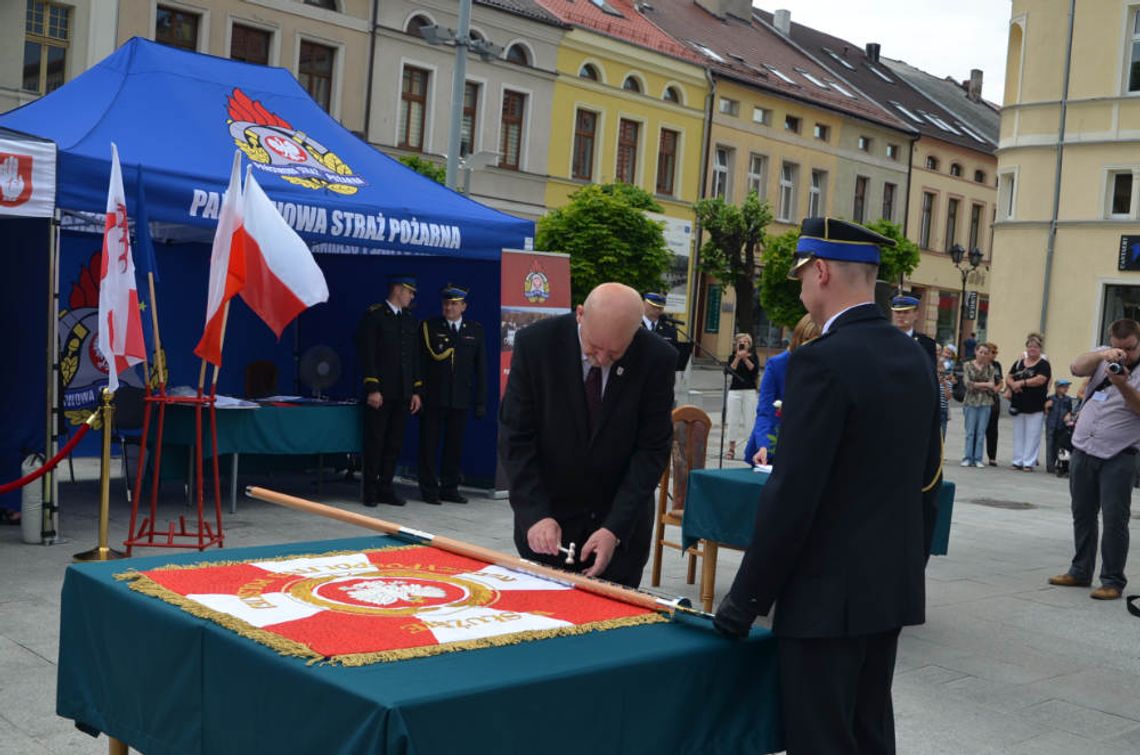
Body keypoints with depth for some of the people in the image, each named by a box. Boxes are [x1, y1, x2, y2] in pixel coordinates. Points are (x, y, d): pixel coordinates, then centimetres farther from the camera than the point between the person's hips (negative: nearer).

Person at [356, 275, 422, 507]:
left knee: (394, 443, 7)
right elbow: (367, 355, -9)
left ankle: (386, 488, 14)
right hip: (380, 392, -6)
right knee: (375, 442, -1)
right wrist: (372, 389, -16)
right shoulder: (373, 315, -3)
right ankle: (370, 490, 6)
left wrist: (416, 391, 11)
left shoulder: (409, 320, 17)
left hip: (403, 393, 6)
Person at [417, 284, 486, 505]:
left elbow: (480, 368, 9)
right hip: (433, 398, -2)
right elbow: (420, 362, 0)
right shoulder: (428, 327, 3)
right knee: (429, 445, 2)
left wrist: (481, 401, 4)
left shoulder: (475, 330, 9)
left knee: (455, 446, 8)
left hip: (461, 399, 2)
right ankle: (429, 489, 10)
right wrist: (418, 394, -9)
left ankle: (449, 489, 18)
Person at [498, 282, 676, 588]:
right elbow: (515, 437, -11)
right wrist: (535, 515, -21)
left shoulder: (658, 358, -14)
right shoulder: (535, 343, -15)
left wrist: (615, 528, -19)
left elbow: (652, 449, -11)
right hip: (548, 518, 0)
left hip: (622, 520, 0)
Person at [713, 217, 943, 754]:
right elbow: (927, 483, 13)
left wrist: (746, 599, -12)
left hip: (827, 595, -8)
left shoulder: (822, 361, -18)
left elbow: (792, 495, -20)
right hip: (893, 590, 8)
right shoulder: (915, 358, 7)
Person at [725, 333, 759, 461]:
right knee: (733, 420, 2)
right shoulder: (733, 357, 8)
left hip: (750, 391, -1)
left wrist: (745, 358, -16)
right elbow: (729, 370, -8)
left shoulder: (753, 356, 5)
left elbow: (754, 369, -10)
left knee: (749, 420, -4)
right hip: (735, 391, 1)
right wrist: (738, 358, -16)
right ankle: (731, 449, 9)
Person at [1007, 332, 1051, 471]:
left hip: (1035, 407, -5)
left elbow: (1040, 380, -18)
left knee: (1032, 436, -4)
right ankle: (1018, 461, 15)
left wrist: (1022, 382, -17)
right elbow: (1009, 378, 13)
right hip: (1018, 405, 5)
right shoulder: (1019, 363, 13)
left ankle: (1029, 463, 0)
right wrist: (1013, 385, -9)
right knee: (1018, 435, 9)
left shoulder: (1043, 364, -2)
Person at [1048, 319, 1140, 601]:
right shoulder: (1103, 359, 8)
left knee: (1114, 520, -5)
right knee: (1082, 514, 14)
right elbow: (1077, 368, -10)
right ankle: (1080, 572, 26)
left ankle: (1113, 581, 3)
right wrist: (1102, 355, -26)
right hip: (1083, 450, 5)